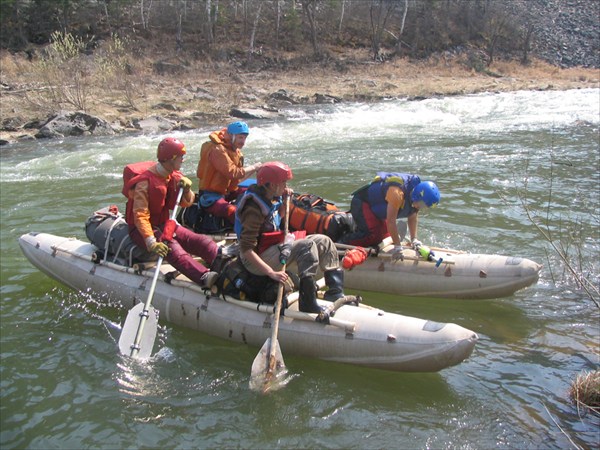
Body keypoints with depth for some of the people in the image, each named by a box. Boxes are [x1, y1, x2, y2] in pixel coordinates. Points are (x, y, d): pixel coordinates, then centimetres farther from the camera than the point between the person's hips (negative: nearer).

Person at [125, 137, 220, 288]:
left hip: (164, 224, 8)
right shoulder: (145, 182, -20)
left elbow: (186, 203, 9)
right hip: (141, 229, -8)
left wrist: (186, 189, -15)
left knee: (199, 240, -16)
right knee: (170, 246, -35)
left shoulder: (175, 177, 4)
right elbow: (140, 216, -28)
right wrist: (152, 243, -40)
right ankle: (204, 277, -58)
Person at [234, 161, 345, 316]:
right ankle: (307, 303, -29)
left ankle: (335, 292, 0)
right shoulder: (254, 208, -23)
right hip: (259, 260, -10)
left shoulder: (271, 197, 5)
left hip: (275, 248, 10)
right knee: (307, 246, -28)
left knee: (323, 241, 3)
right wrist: (272, 273, -33)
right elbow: (246, 250, -27)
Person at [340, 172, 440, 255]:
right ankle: (343, 241, -11)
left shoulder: (416, 190, -9)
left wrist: (414, 239, 0)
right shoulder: (397, 193, -36)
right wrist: (397, 246, -28)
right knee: (374, 235, -23)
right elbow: (391, 221, -33)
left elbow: (413, 217, 3)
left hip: (375, 206, 9)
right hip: (362, 203, -9)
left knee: (386, 234, 8)